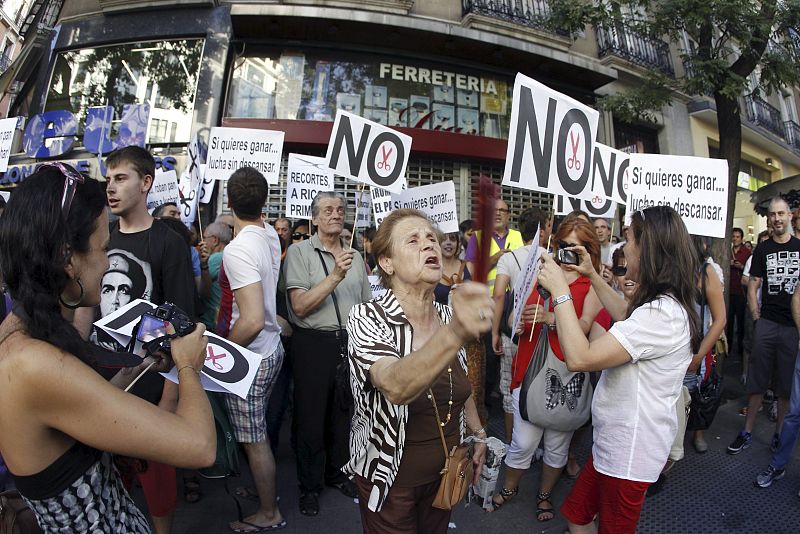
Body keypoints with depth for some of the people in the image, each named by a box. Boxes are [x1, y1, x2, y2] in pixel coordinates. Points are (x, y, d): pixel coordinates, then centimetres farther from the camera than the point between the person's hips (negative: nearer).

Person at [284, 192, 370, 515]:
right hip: (313, 343, -4)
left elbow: (367, 305, 15)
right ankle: (310, 485, 28)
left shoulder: (355, 256, 10)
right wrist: (335, 276, -23)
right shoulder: (299, 251, -6)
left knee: (344, 412, 16)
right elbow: (300, 306, -16)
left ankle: (338, 473, 37)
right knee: (311, 416, 8)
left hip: (350, 342, 5)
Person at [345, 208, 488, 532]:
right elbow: (397, 388, -44)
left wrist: (478, 433, 7)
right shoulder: (368, 317, -24)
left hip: (446, 470, 5)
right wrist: (455, 334, -58)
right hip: (392, 477, -5)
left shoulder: (448, 316, -5)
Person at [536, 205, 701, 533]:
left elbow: (579, 358, -35)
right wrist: (593, 275, 19)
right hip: (615, 441, 9)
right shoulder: (668, 304, 3)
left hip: (629, 453, -9)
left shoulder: (661, 315, -30)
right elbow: (626, 316, 25)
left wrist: (560, 291, -26)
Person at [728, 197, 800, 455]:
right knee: (757, 382, 5)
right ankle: (747, 433, 13)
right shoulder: (762, 249, 6)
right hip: (766, 324, 0)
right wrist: (756, 315, -4)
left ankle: (779, 433, 23)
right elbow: (753, 286, 6)